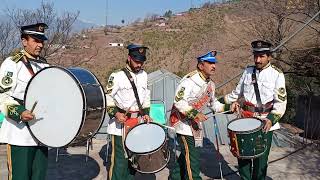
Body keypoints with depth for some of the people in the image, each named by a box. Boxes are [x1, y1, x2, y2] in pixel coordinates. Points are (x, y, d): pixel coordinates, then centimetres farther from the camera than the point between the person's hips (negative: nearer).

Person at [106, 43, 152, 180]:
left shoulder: (143, 75, 9)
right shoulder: (117, 76, -10)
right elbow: (107, 99, -8)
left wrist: (146, 113, 9)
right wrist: (115, 113, -19)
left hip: (138, 122, 6)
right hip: (121, 123, -6)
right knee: (120, 157, -3)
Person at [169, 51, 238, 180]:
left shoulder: (210, 84, 6)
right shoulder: (189, 80, -21)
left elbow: (213, 103, 17)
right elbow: (179, 102, -26)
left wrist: (228, 107, 2)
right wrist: (195, 113, -31)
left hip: (195, 123, 9)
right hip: (182, 121, -9)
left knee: (187, 153, 19)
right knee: (191, 155, -10)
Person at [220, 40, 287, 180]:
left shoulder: (277, 75, -5)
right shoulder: (248, 71, 7)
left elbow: (281, 102, -8)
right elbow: (237, 93, 18)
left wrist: (271, 119, -22)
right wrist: (221, 102, 16)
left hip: (265, 122, -3)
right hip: (245, 120, 4)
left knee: (261, 159, 3)